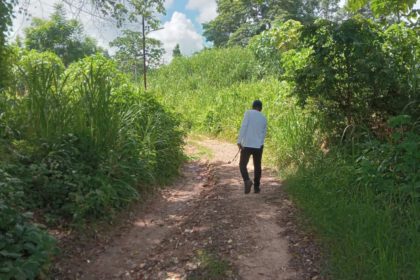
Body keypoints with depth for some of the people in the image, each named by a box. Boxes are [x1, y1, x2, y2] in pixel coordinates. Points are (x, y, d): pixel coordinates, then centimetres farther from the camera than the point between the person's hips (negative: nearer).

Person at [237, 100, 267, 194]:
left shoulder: (248, 113, -3)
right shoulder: (264, 118, 9)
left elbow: (243, 127, -13)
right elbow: (264, 134, 12)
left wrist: (239, 141, -15)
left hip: (247, 144, -3)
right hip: (258, 145, 3)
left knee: (242, 165, 8)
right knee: (257, 166, 15)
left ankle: (247, 181, -16)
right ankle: (256, 187, 18)